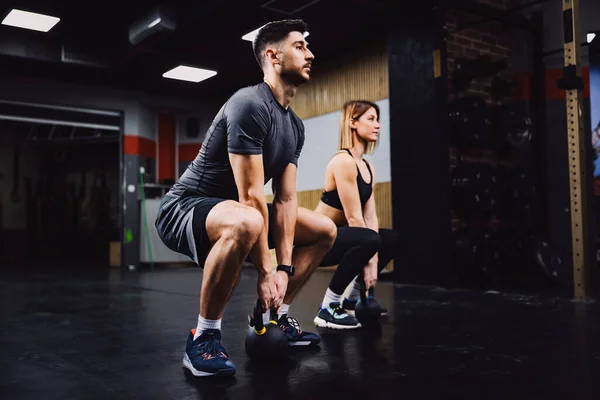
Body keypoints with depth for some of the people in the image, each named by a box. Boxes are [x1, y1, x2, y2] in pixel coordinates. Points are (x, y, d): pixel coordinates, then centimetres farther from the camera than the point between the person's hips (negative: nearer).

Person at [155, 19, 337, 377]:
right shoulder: (250, 106, -22)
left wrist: (285, 268, -5)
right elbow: (251, 197, -25)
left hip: (231, 211, 9)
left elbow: (286, 199, 2)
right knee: (245, 224, -43)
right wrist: (265, 271, -21)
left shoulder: (295, 126, 7)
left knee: (325, 230, 9)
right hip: (185, 209, -9)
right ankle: (204, 336, -21)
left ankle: (275, 316, 17)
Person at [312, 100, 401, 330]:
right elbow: (353, 217, -22)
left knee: (392, 239, 17)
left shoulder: (368, 168, 9)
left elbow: (370, 216, 3)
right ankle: (328, 309, -19)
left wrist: (373, 258, -6)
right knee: (368, 240, -34)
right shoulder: (343, 161, -20)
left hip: (335, 235, 10)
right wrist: (368, 260, -18)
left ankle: (351, 299, 20)